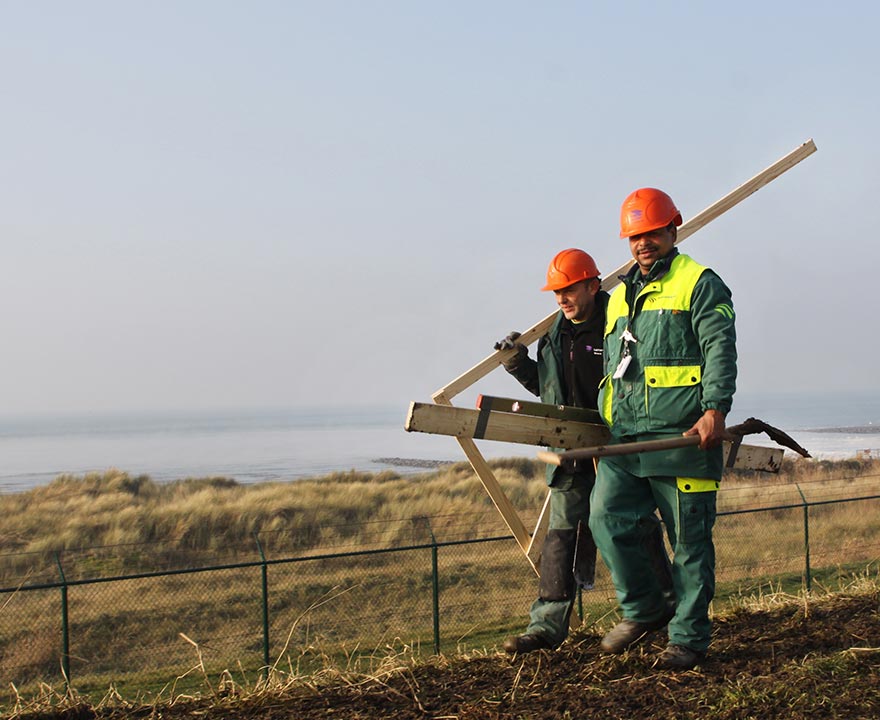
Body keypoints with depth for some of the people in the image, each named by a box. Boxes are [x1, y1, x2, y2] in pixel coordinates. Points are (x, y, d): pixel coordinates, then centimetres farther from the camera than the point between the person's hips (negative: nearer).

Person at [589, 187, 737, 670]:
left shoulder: (700, 284, 2)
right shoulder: (620, 296, 23)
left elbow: (720, 350, -8)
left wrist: (714, 411, -20)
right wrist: (606, 424, 25)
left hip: (682, 436, -6)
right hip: (624, 439, 6)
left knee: (689, 540, -1)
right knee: (607, 518, -8)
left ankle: (688, 638, 9)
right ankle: (643, 609, 12)